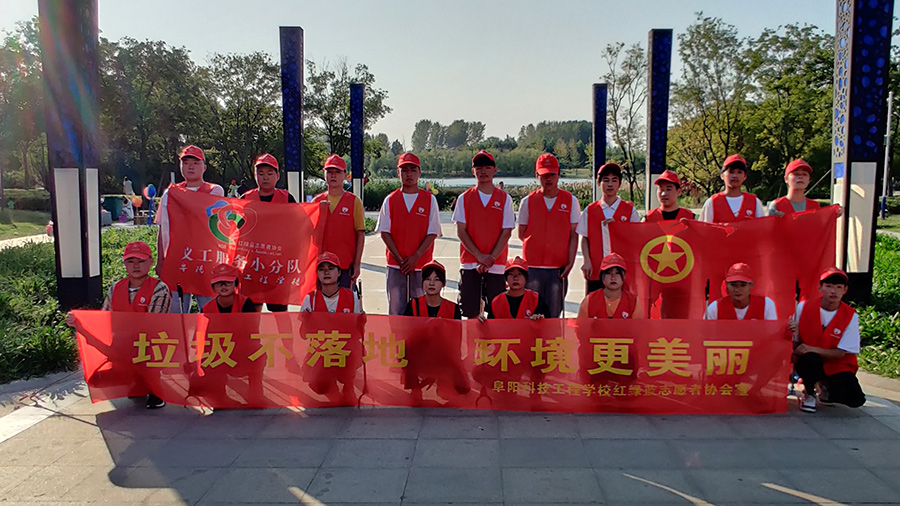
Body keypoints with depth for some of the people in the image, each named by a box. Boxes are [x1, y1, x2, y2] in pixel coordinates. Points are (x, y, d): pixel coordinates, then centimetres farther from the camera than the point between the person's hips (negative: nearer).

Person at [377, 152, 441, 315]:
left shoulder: (429, 199, 3)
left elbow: (432, 233, -2)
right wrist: (399, 258, -8)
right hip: (396, 265, 1)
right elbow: (385, 232, 2)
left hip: (421, 264, -1)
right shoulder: (390, 200, 7)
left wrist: (416, 257, -12)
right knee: (395, 308, 3)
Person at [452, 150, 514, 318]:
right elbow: (461, 231, 0)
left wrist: (491, 258, -11)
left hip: (496, 264, 0)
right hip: (469, 263, 1)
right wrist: (479, 256, -11)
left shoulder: (505, 198, 5)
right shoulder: (464, 198, 6)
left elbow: (506, 232, 0)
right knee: (471, 313, 2)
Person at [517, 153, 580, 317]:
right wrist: (537, 246, 2)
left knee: (554, 315, 3)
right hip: (532, 267, 0)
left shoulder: (571, 201, 5)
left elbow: (574, 235, 3)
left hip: (559, 267, 0)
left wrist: (570, 262, -5)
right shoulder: (528, 201, 5)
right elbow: (522, 234, 12)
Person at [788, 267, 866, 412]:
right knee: (809, 360, -37)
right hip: (809, 362, -1)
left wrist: (813, 349, -25)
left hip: (837, 365, 1)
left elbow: (841, 353, -11)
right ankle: (809, 393, -3)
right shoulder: (804, 307, -9)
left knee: (855, 399, -21)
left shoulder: (851, 316, -10)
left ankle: (825, 387, 15)